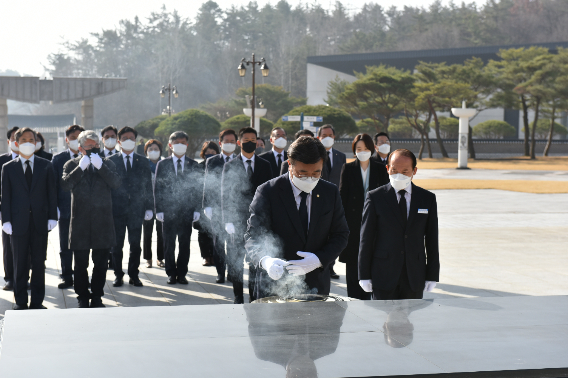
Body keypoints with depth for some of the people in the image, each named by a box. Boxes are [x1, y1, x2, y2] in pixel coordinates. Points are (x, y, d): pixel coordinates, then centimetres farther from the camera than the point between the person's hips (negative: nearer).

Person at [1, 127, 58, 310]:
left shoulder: (46, 166, 7)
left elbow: (52, 192, 5)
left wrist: (52, 217, -3)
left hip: (40, 222, 0)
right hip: (18, 222, 0)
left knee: (39, 263, 5)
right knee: (20, 264, 5)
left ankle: (37, 301, 13)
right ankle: (20, 301, 13)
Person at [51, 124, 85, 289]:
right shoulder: (58, 159, 5)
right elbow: (54, 184, 5)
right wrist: (55, 207, -3)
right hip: (66, 210, 1)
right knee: (65, 247, 6)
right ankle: (67, 277, 15)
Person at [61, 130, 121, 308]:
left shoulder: (107, 164, 9)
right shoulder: (71, 165, 5)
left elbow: (116, 183, -8)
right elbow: (65, 185, -12)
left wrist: (100, 166, -17)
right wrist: (80, 168, -18)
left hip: (103, 221, 1)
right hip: (80, 221, -1)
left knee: (101, 263, 6)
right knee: (81, 264, 5)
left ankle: (97, 296, 17)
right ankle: (83, 297, 16)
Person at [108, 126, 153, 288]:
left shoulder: (143, 162, 10)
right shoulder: (111, 161, 4)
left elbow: (148, 186, 9)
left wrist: (149, 208, 1)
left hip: (136, 210, 1)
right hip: (117, 209, -1)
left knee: (135, 245, 4)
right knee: (116, 245, 4)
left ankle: (134, 275, 15)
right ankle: (118, 275, 15)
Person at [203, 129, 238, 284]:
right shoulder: (211, 162, 9)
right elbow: (207, 184, 5)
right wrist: (207, 206, -4)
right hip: (217, 207, 0)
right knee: (218, 242, 2)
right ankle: (221, 273, 10)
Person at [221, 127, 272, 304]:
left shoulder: (265, 165, 9)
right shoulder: (230, 166, 3)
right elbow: (225, 195, 1)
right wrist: (228, 221, -8)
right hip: (237, 221, -1)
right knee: (236, 262, 3)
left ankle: (254, 297, 13)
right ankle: (238, 298, 11)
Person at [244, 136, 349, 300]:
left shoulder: (331, 192, 3)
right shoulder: (267, 192, -10)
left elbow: (340, 235, 6)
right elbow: (253, 236, -14)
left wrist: (319, 260, -13)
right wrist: (265, 260, -36)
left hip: (316, 286, 3)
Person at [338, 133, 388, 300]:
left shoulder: (380, 169, 5)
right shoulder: (348, 169, 3)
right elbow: (342, 195, 2)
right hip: (353, 222, -1)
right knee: (352, 262, 2)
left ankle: (367, 297, 11)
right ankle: (353, 299, 8)